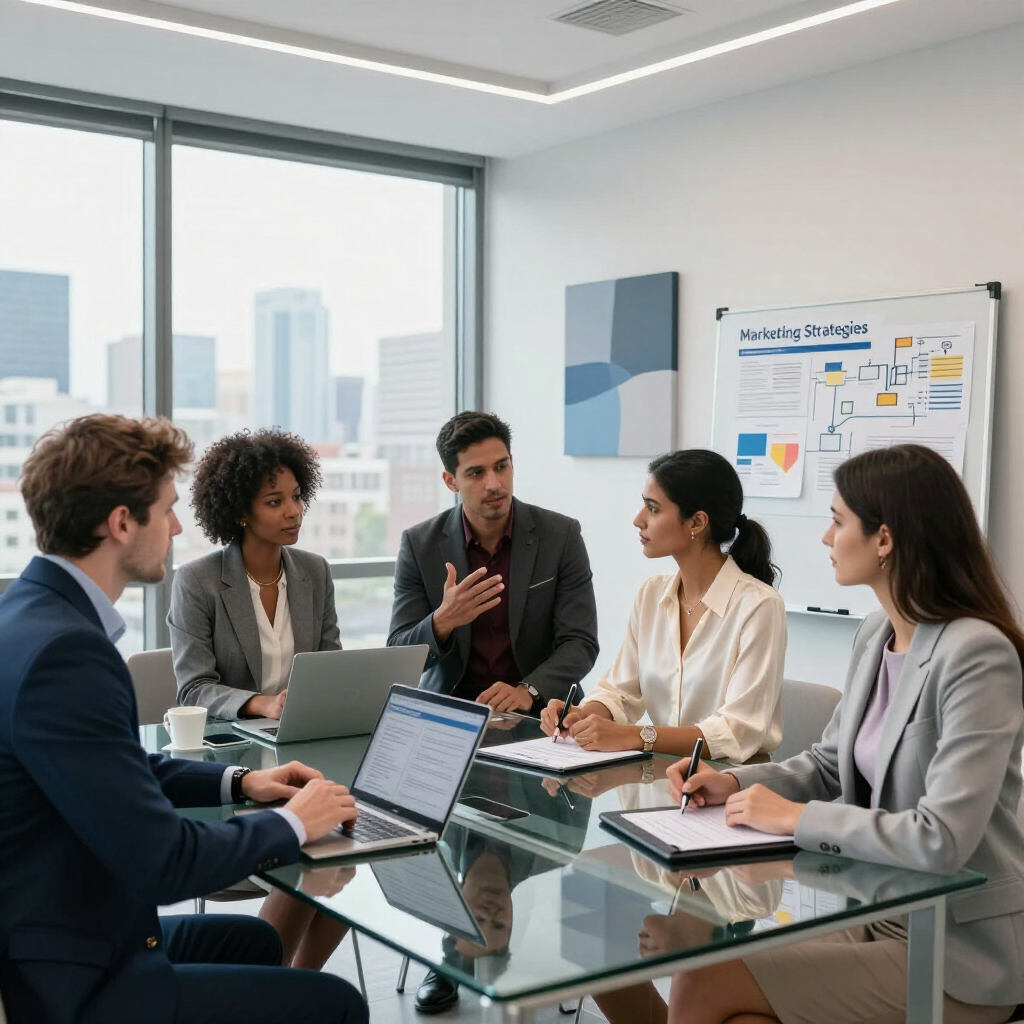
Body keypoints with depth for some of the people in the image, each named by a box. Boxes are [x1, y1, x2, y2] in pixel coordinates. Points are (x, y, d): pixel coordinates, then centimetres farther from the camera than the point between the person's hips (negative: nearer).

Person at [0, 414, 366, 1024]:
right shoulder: (63, 651, -27)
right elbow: (163, 863, -26)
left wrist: (238, 782, 9)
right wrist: (293, 824, -10)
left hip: (59, 929, 10)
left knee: (255, 940, 28)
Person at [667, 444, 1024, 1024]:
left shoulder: (977, 656, -22)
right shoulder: (876, 636, 5)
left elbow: (941, 839, -29)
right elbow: (830, 764, 16)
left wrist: (797, 818, -20)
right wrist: (735, 784, -1)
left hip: (959, 950, -7)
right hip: (880, 914, 7)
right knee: (696, 974, -6)